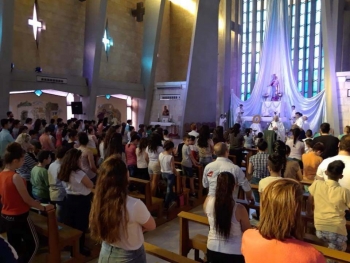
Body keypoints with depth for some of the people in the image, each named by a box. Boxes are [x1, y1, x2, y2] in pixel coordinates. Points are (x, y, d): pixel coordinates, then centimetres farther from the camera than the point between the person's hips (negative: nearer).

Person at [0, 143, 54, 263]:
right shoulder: (16, 177, -23)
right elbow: (27, 199, -17)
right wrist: (44, 208, -6)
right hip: (19, 218, -8)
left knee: (14, 247, 20)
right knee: (33, 244, 11)